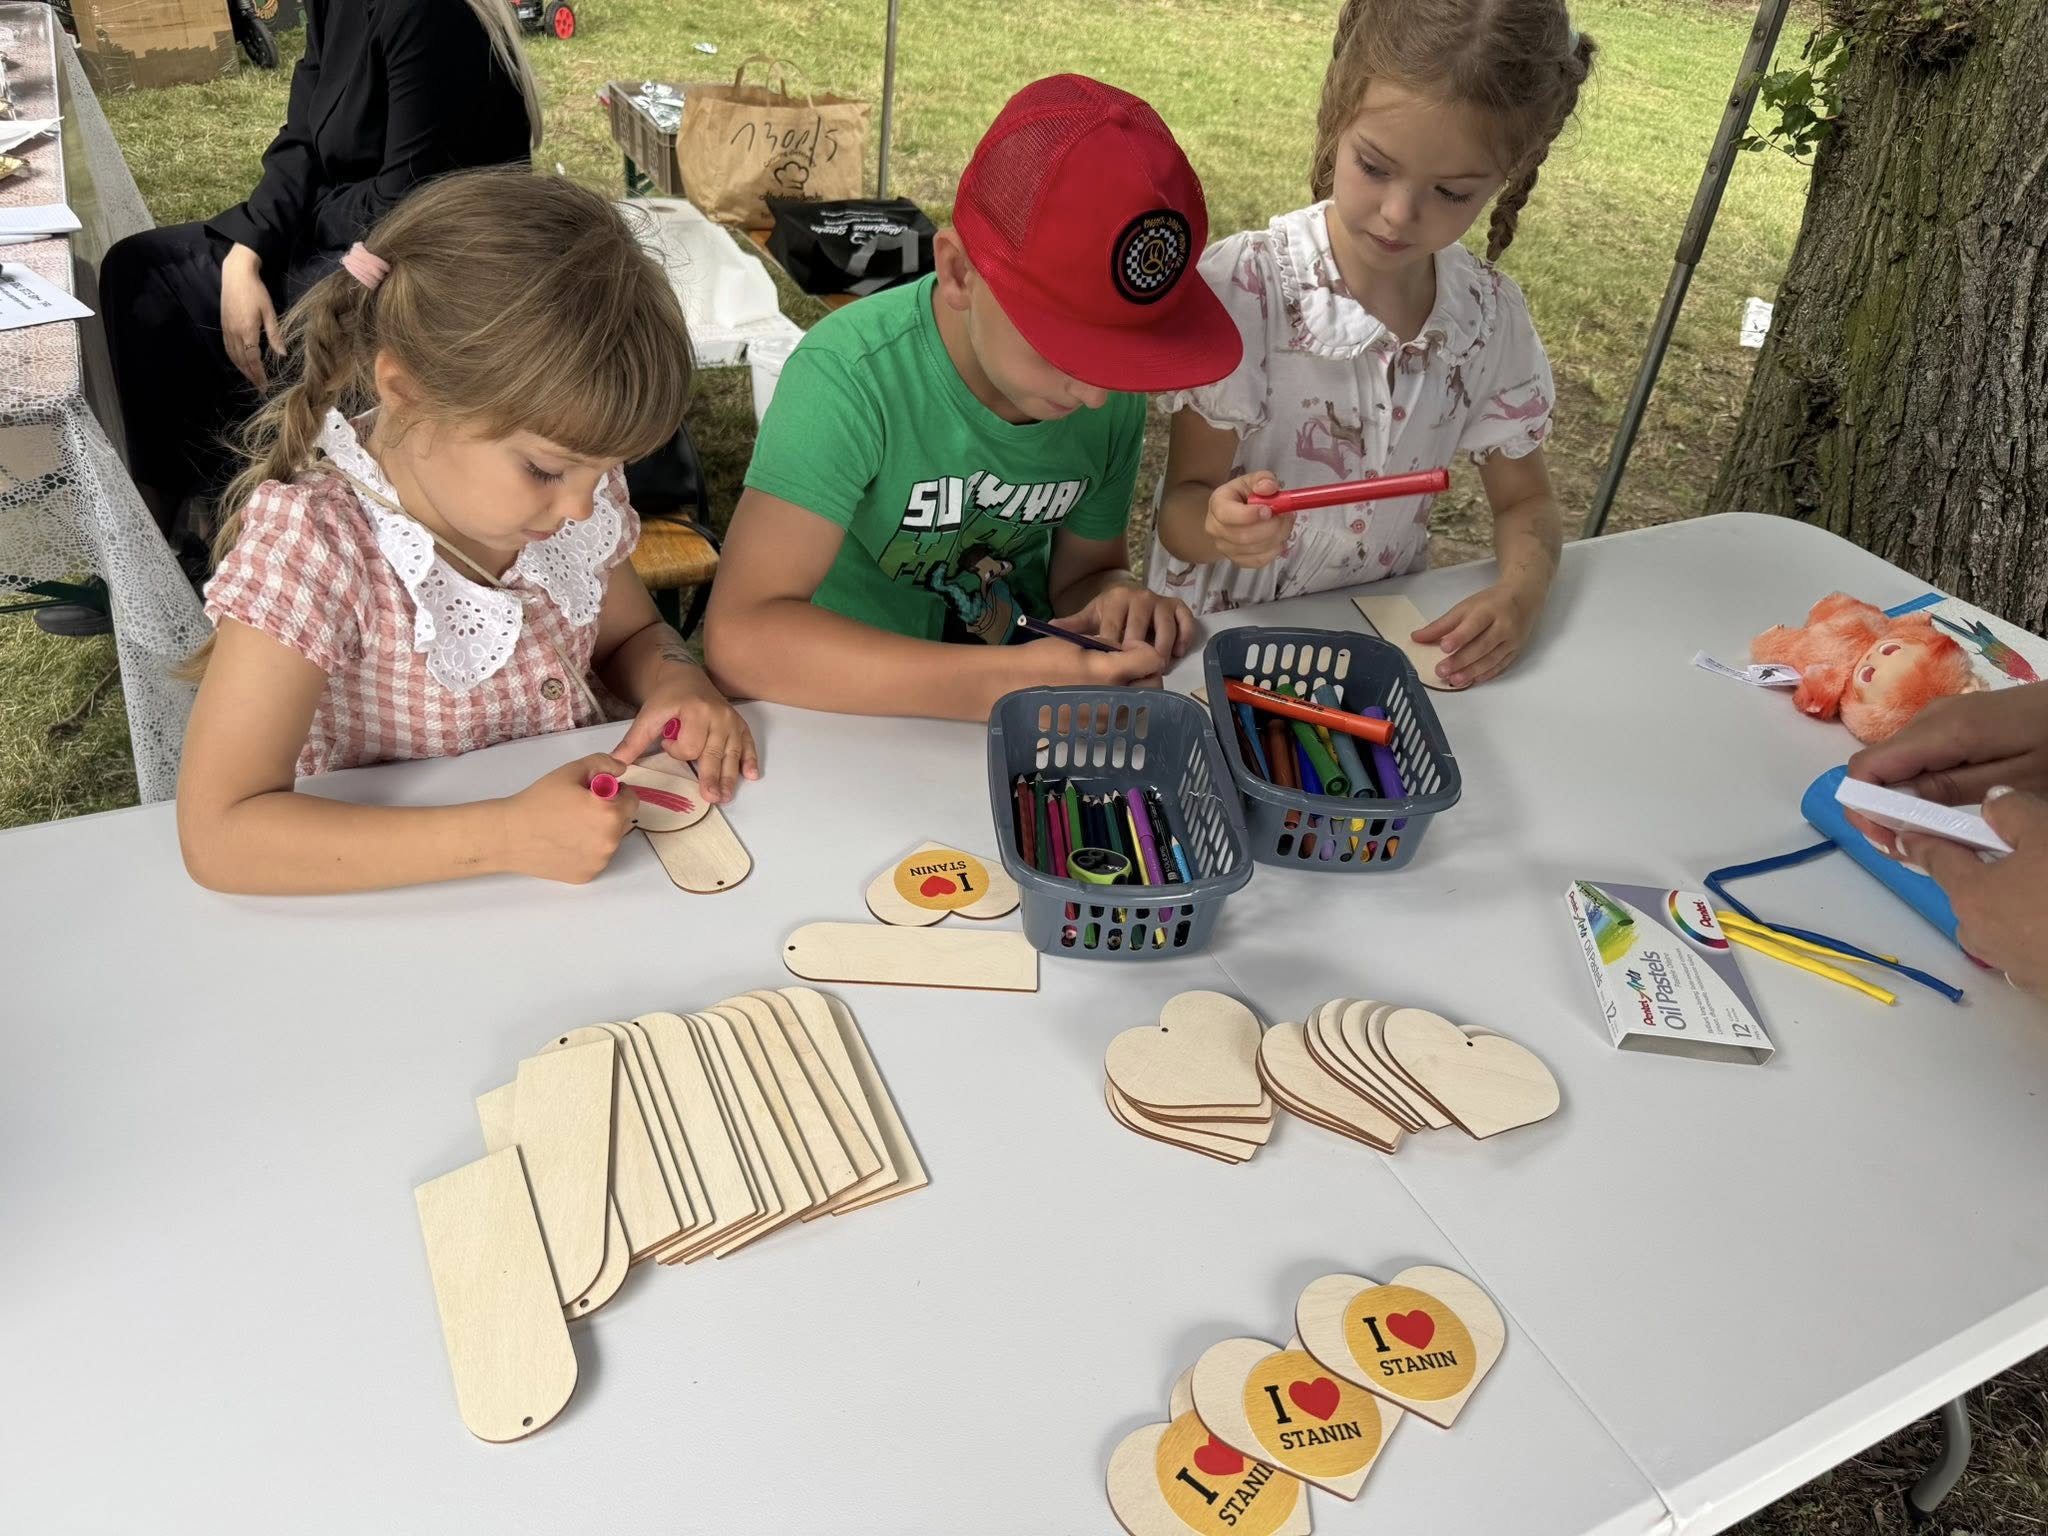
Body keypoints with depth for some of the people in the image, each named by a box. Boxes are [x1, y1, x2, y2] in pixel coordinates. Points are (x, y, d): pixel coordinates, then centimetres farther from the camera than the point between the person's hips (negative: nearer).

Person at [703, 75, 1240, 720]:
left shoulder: (1117, 386, -6)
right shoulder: (851, 376, -24)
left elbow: (1082, 572, 7)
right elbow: (741, 637, -32)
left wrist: (1116, 596, -17)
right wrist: (998, 686, -39)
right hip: (854, 715, -4)